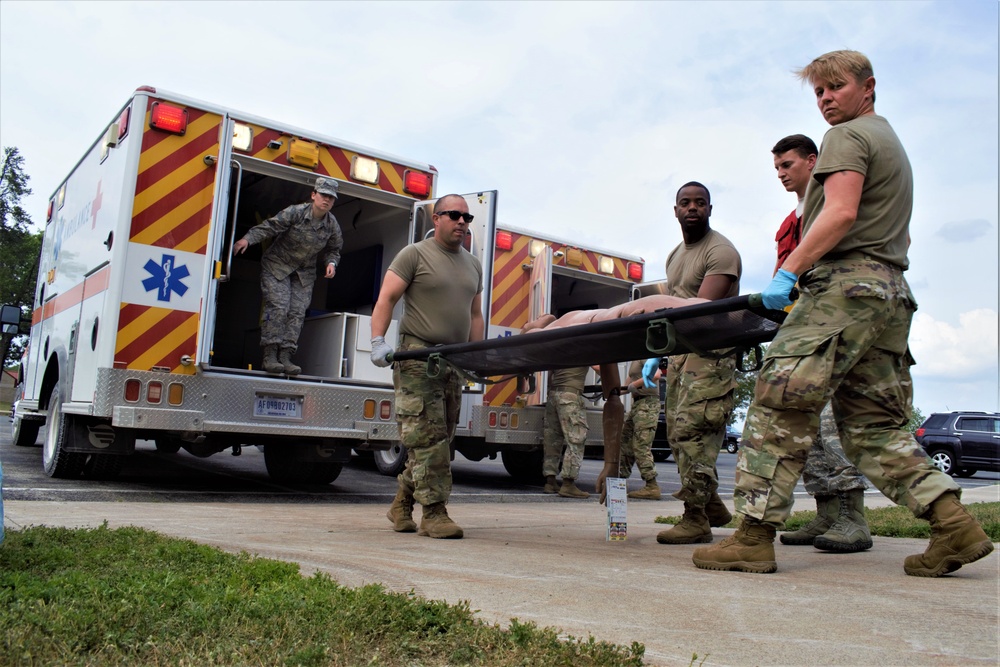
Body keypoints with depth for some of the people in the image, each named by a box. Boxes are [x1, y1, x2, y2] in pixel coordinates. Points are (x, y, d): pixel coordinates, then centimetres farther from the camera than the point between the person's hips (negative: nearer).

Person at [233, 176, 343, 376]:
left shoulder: (332, 225, -5)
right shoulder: (295, 212, -18)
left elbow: (333, 249, 9)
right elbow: (269, 227, -20)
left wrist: (331, 262, -12)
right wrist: (248, 239, -32)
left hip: (304, 273, 4)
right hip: (277, 265, -4)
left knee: (297, 312, -5)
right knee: (278, 307, -14)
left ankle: (285, 357, -4)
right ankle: (270, 356, -11)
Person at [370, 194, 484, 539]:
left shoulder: (473, 264, 20)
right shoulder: (415, 254, 1)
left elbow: (475, 315, 22)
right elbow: (386, 299, -6)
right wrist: (378, 342, -17)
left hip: (453, 362, 7)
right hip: (417, 357, -6)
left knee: (438, 439, 7)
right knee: (427, 437, -9)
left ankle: (401, 505, 20)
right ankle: (434, 513, -5)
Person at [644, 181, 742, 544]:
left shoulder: (721, 251, -10)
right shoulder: (675, 255, 19)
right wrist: (655, 354, 16)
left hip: (710, 353, -9)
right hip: (679, 353, 9)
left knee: (693, 429, -13)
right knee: (678, 432, 9)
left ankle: (696, 518, -5)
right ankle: (712, 505, 22)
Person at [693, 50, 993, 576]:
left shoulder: (846, 136, 0)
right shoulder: (891, 141, 31)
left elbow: (841, 213, -16)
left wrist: (787, 272, -18)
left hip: (844, 285, -10)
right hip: (891, 293, 10)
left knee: (779, 405, -11)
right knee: (872, 423, 9)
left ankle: (754, 536, -11)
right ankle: (953, 522, 2)